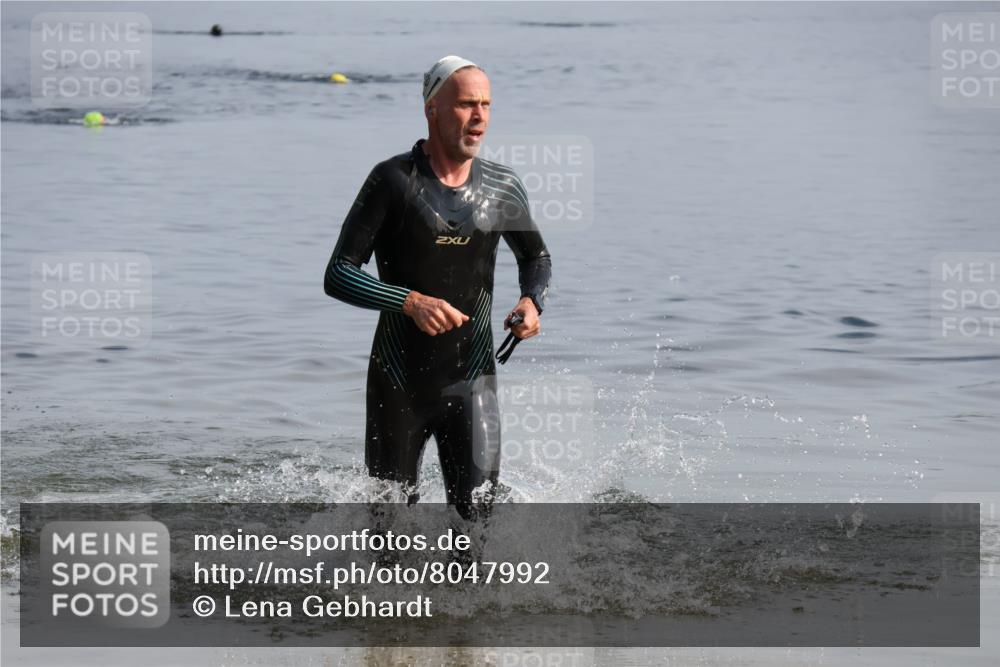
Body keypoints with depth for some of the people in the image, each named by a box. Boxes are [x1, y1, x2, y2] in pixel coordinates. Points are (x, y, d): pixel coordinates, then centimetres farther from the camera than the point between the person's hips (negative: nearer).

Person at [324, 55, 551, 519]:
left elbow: (536, 257, 20)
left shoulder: (503, 189, 1)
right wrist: (410, 302, -26)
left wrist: (532, 301, -2)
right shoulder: (394, 180, -11)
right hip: (399, 381, -2)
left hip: (471, 378, 2)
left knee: (476, 504, -15)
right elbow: (338, 275, -13)